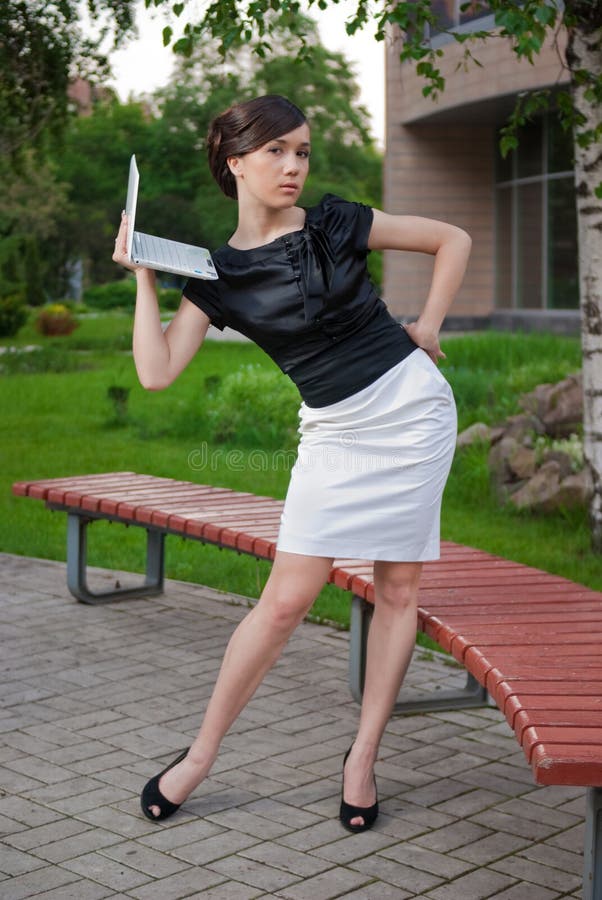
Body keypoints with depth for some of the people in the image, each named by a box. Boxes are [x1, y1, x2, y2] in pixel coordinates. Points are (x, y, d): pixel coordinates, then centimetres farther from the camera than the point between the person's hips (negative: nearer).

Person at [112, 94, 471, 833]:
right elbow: (156, 370, -9)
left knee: (399, 589, 2)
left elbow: (453, 239, 7)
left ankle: (363, 757, 14)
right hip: (334, 432, 0)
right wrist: (142, 274, -6)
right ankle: (200, 755, 11)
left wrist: (427, 326, 1)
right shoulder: (219, 273, 0)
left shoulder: (335, 224, -2)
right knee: (285, 600, -4)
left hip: (411, 408, 0)